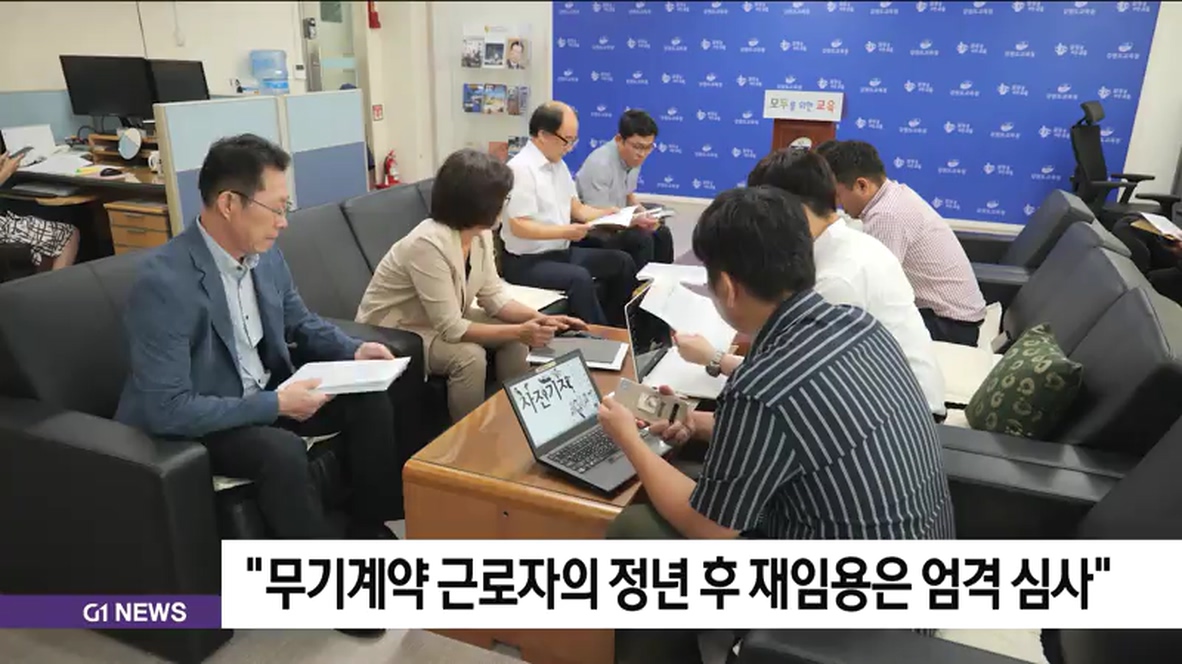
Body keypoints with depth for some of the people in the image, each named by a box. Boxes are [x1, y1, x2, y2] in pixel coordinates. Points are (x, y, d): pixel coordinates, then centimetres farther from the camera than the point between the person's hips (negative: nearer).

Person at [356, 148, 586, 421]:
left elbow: (493, 296, -3)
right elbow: (451, 329, -32)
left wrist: (540, 319, -18)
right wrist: (519, 331, -33)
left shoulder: (480, 234, -9)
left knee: (517, 340, -8)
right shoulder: (428, 244, -33)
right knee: (469, 356, -30)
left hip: (443, 322, 8)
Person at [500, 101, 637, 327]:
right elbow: (518, 227, -22)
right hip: (527, 261, -9)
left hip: (561, 251, 9)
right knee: (580, 277, -33)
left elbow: (576, 208, 14)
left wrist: (611, 214, -2)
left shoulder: (558, 164, 10)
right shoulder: (521, 168, -17)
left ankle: (616, 328, 11)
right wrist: (565, 232, -28)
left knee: (622, 261, 4)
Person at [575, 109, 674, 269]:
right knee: (641, 240, -24)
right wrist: (636, 221, -38)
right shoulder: (600, 164, -26)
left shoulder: (633, 158, -3)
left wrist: (645, 215, -5)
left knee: (661, 233, -1)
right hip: (589, 232, -8)